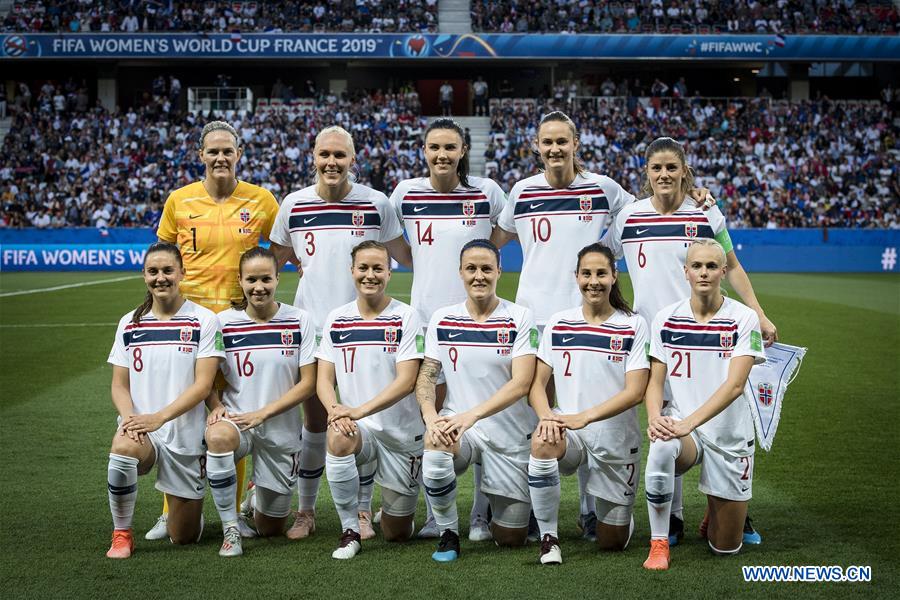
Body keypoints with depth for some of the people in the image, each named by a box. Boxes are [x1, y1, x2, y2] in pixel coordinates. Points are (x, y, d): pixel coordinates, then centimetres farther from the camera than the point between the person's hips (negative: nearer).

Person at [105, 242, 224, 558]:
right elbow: (119, 385, 6)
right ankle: (121, 534, -15)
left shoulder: (204, 321, -4)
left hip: (186, 436, -1)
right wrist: (128, 416, -16)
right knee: (123, 447, -38)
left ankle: (189, 505, 42)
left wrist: (158, 417, -22)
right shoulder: (129, 323, 7)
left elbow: (203, 385, -10)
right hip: (140, 428, 1)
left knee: (184, 537, 4)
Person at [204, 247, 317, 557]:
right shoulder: (223, 321, -2)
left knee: (271, 529, 8)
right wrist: (217, 406, -19)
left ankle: (259, 493, 45)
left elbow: (308, 383, -6)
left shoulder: (299, 321, -4)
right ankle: (230, 530, -23)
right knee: (217, 436, -40)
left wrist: (262, 414, -15)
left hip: (282, 429, 1)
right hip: (236, 419, 0)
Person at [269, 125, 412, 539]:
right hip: (312, 325, 1)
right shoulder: (294, 205, 4)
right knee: (314, 420, 6)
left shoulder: (376, 203, 0)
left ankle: (362, 511, 16)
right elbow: (276, 259, 17)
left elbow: (404, 256, 12)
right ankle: (306, 511, 18)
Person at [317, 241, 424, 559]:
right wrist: (335, 409, -21)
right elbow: (324, 380, 1)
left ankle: (398, 507, 44)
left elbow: (406, 381, -16)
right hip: (359, 428, 2)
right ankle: (350, 531, -17)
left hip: (402, 433, -2)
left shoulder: (406, 317, -8)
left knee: (396, 534, 5)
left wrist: (359, 410, -28)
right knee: (338, 439, -36)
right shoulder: (336, 319, 3)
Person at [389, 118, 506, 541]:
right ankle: (434, 514, 16)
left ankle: (481, 515, 9)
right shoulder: (405, 193, 2)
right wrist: (419, 263, 11)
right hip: (426, 312, 1)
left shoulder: (486, 191, -2)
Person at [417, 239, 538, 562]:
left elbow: (521, 383, -16)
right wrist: (430, 417, -21)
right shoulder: (442, 319, 2)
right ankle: (449, 534, -12)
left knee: (511, 538, 2)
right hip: (458, 425, 1)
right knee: (435, 446, -36)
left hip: (511, 435, -1)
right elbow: (426, 376, 0)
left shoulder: (520, 317, -7)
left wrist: (471, 415, -27)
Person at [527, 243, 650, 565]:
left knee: (612, 542, 5)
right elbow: (537, 383, 2)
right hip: (568, 432, 1)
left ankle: (618, 514, 44)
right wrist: (546, 416, -20)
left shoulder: (634, 326, -4)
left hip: (617, 441, -1)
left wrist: (584, 417, -24)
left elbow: (635, 392, -12)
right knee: (542, 443, -37)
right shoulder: (558, 323, 4)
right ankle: (548, 537, -19)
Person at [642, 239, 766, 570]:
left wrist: (689, 422, -30)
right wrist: (654, 416, -22)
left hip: (729, 434, -1)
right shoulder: (666, 318, 0)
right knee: (661, 449, -38)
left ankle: (717, 506, 41)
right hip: (680, 425, 1)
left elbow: (734, 385, -18)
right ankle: (659, 545, -20)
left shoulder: (743, 318, -8)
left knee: (725, 547, 5)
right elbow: (655, 382, 0)